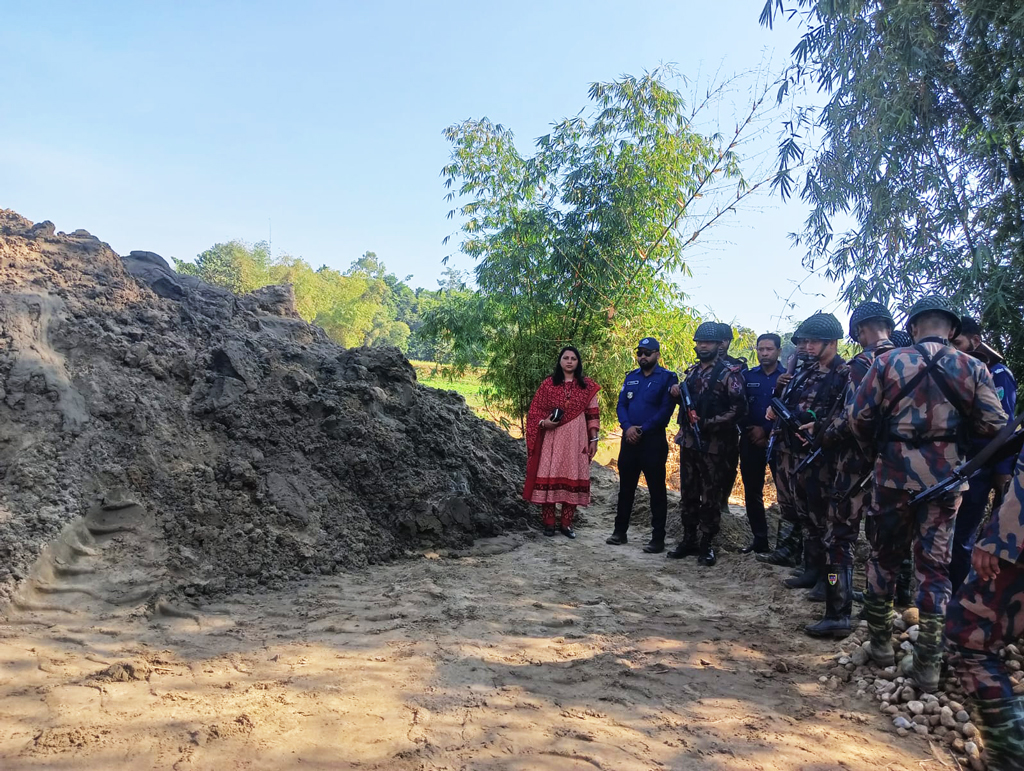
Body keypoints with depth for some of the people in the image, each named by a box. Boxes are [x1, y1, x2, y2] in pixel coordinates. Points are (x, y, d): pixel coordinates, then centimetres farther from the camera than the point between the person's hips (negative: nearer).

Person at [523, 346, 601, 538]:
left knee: (572, 478, 2)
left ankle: (566, 523, 11)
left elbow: (592, 415, 6)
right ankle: (548, 522, 6)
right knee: (549, 477, -3)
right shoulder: (548, 384, 4)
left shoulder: (587, 386, 6)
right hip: (552, 437, -1)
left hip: (576, 439, 1)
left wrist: (594, 439, 2)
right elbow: (535, 410, 6)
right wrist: (544, 422, -13)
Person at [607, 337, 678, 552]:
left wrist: (642, 430, -15)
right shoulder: (631, 377, 12)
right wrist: (627, 427, -12)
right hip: (629, 439, 5)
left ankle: (658, 538, 6)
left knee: (656, 489, 0)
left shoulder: (667, 378, -4)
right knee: (626, 487, 13)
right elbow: (621, 405, 7)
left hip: (653, 440, -5)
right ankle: (620, 531, 24)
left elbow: (666, 410, -12)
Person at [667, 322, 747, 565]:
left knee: (711, 496, 1)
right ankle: (689, 540, 23)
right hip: (688, 442, 7)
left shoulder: (728, 373, -8)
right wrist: (678, 393, 3)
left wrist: (709, 423, -19)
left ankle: (707, 545, 11)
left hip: (713, 444, -6)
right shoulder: (692, 371, 13)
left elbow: (739, 408, -14)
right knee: (688, 493, 12)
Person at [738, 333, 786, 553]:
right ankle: (759, 539, 19)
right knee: (752, 492, 8)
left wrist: (766, 430, -11)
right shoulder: (747, 376, 8)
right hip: (750, 442, 4)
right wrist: (750, 430, -9)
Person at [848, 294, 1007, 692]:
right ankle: (926, 662, 9)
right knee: (935, 564, 8)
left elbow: (858, 417, -5)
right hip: (945, 476, 1)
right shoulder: (973, 368, -1)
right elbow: (993, 424, -3)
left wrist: (874, 450, 11)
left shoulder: (887, 362, -4)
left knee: (884, 556, 16)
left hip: (894, 471, 0)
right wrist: (956, 426, 16)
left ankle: (880, 642, 25)